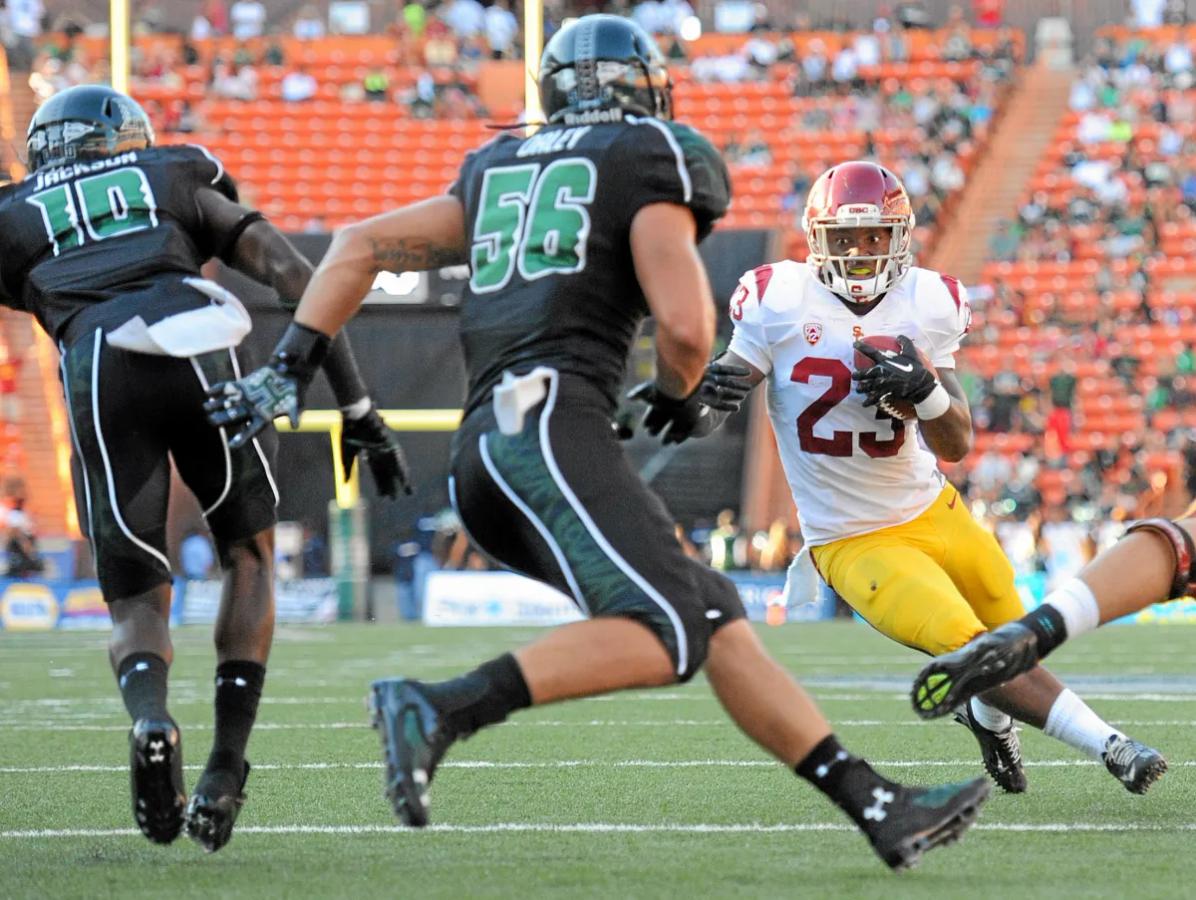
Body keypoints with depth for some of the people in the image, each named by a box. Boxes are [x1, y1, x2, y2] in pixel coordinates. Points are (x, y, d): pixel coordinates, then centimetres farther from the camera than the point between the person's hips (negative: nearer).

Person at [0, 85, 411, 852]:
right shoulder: (178, 181, 31)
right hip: (200, 356, 0)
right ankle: (226, 766, 8)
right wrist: (358, 410, 19)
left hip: (99, 373, 0)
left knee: (137, 602, 12)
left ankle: (151, 718, -22)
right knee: (250, 555, 24)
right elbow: (298, 278, 20)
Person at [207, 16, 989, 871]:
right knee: (663, 634, -22)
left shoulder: (500, 171, 28)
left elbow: (359, 244, 25)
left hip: (484, 456, 8)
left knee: (721, 623, 5)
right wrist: (679, 395, 17)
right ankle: (442, 708, -34)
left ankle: (878, 806, 0)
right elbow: (685, 324, -4)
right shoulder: (649, 160, 8)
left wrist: (288, 369, 22)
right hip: (551, 422, -8)